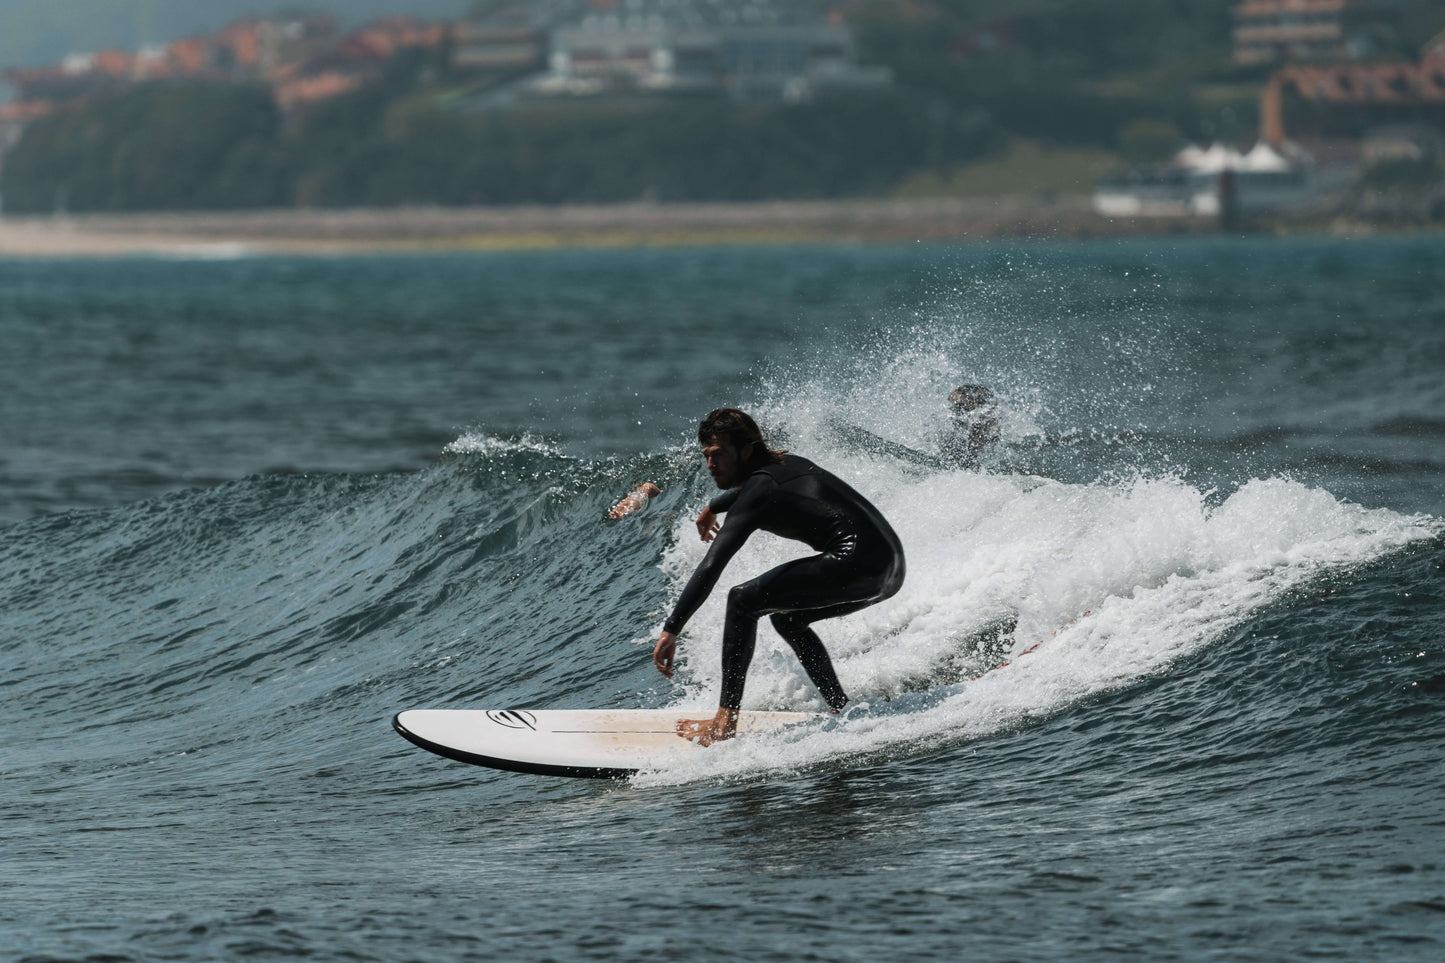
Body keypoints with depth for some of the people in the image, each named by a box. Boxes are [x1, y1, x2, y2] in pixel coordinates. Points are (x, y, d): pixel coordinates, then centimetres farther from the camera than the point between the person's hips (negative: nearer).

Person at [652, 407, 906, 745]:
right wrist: (713, 507, 64)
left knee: (743, 601, -4)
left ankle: (725, 721, -8)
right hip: (893, 566, 10)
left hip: (857, 562, -10)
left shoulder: (756, 498, -6)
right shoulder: (786, 463, 20)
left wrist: (671, 631, -15)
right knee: (786, 618, 26)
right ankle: (844, 712, 19)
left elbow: (710, 569, -13)